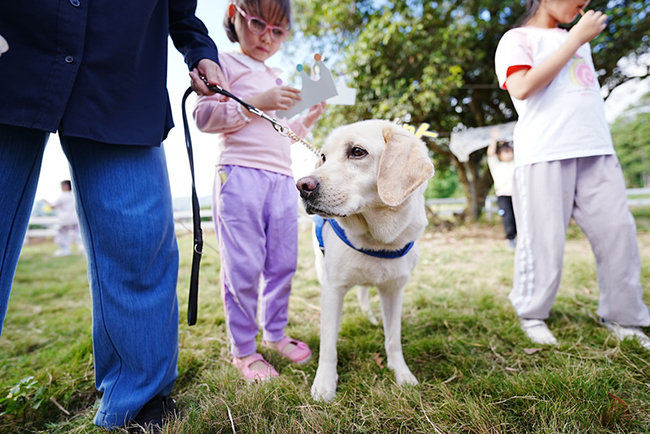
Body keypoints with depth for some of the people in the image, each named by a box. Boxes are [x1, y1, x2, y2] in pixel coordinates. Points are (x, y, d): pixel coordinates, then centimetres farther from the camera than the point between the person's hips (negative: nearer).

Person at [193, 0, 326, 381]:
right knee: (244, 266, -5)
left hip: (282, 179, 7)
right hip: (240, 175, -6)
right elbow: (203, 116, -7)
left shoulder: (277, 78, 27)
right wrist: (257, 102, -14)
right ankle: (243, 350, 12)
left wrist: (310, 118, 17)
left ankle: (275, 333, 25)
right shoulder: (223, 62, 6)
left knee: (283, 263, 7)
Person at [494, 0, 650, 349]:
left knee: (618, 231, 2)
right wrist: (575, 39, -6)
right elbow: (522, 88, -14)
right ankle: (531, 314, 12)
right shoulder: (517, 38, 5)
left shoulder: (577, 39, 27)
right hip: (544, 155, -7)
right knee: (544, 239, -7)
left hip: (597, 152, 7)